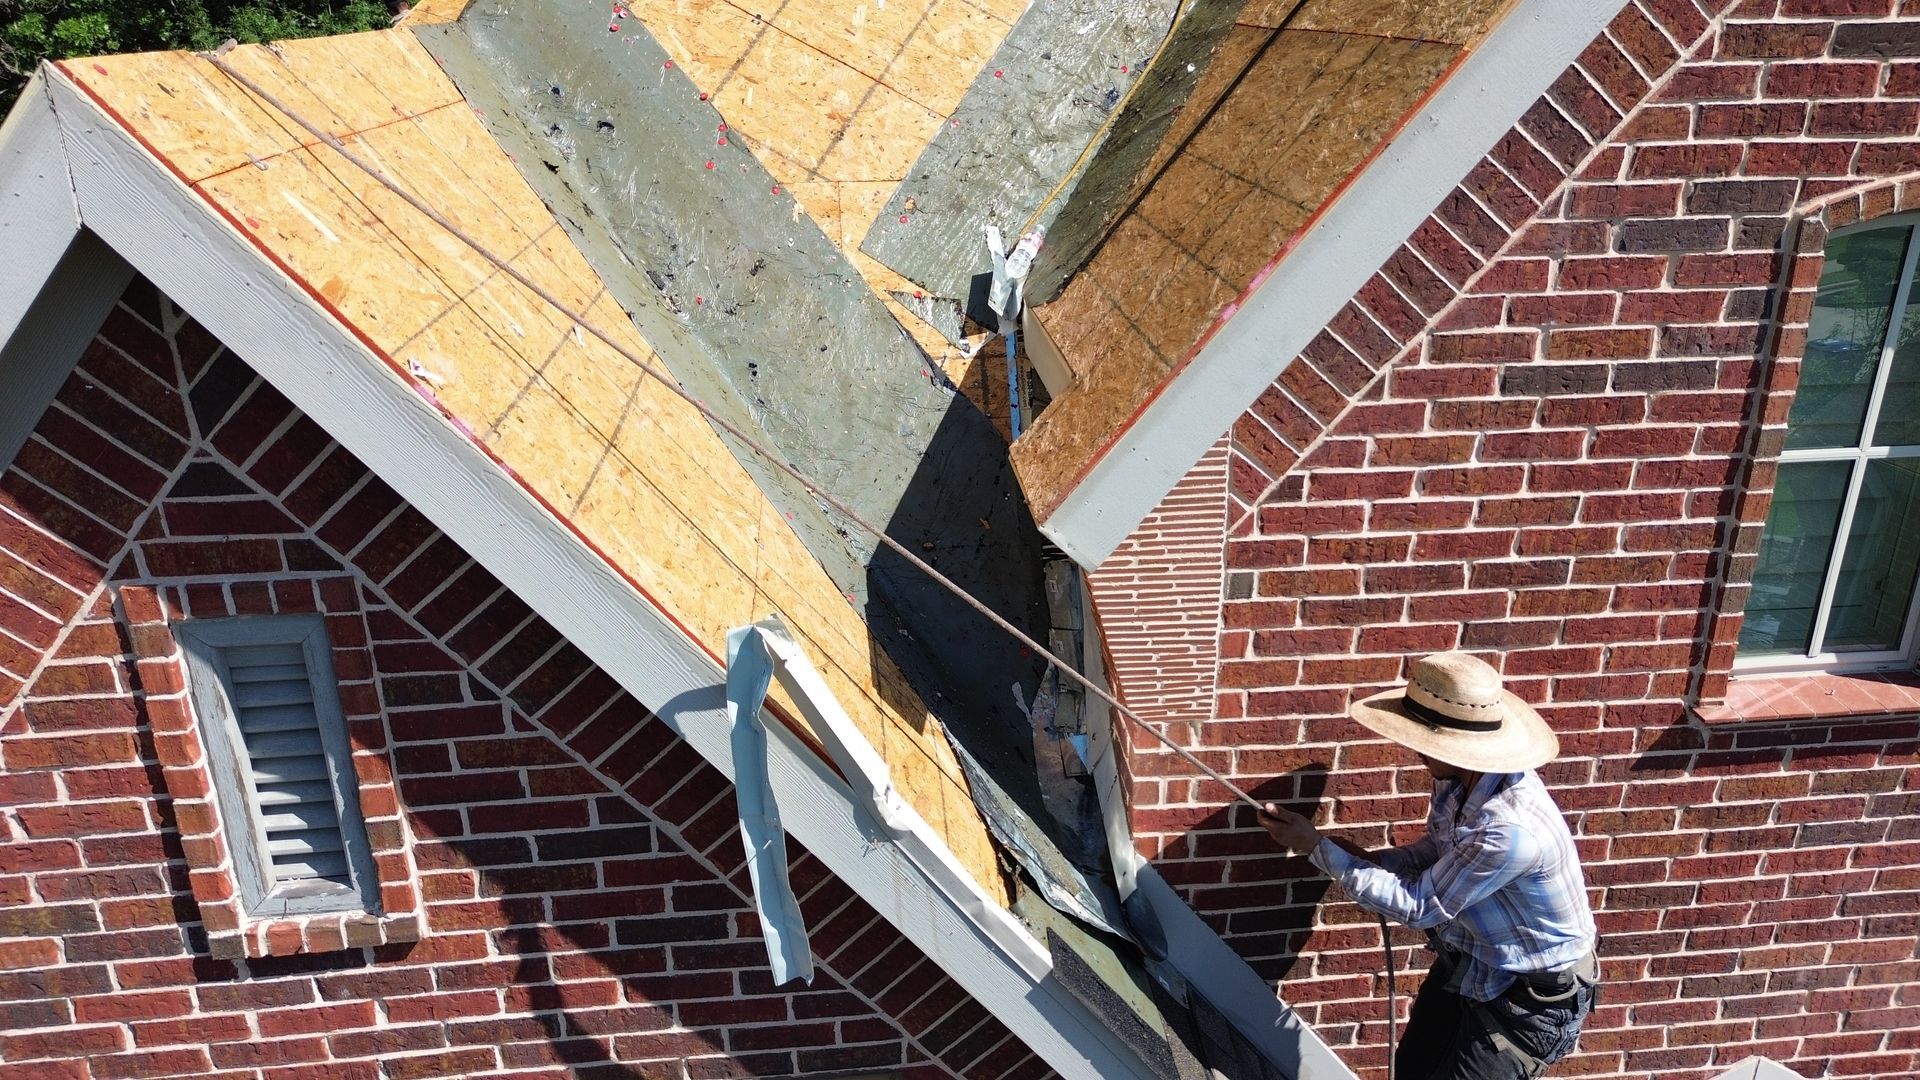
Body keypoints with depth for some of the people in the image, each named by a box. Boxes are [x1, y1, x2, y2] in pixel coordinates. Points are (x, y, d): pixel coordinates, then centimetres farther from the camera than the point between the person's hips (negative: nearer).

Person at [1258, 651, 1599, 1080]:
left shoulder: (1510, 828, -38)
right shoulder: (1459, 776, -13)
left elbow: (1418, 907, -26)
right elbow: (1441, 849, 7)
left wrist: (1317, 847, -22)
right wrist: (1372, 860, -11)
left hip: (1533, 993, -7)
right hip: (1468, 963, 8)